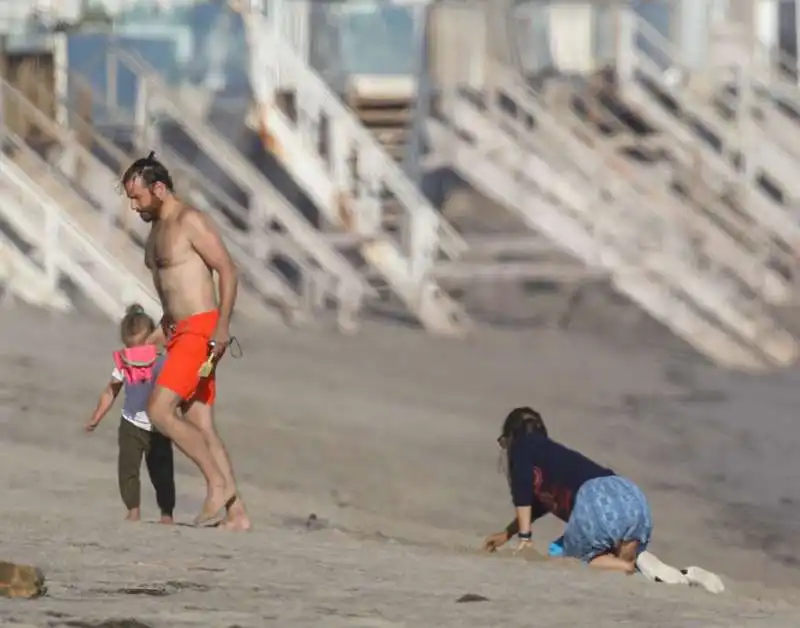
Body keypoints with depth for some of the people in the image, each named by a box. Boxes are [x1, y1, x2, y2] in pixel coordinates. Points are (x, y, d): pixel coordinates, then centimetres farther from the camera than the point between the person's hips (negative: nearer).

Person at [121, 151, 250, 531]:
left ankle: (218, 485, -11)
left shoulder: (190, 222, -10)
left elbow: (227, 270, -15)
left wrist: (222, 326, -23)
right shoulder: (157, 230, 18)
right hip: (180, 334, 10)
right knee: (201, 428, 4)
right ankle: (236, 514, 2)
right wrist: (159, 333, 23)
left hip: (201, 331, -10)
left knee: (159, 411, -17)